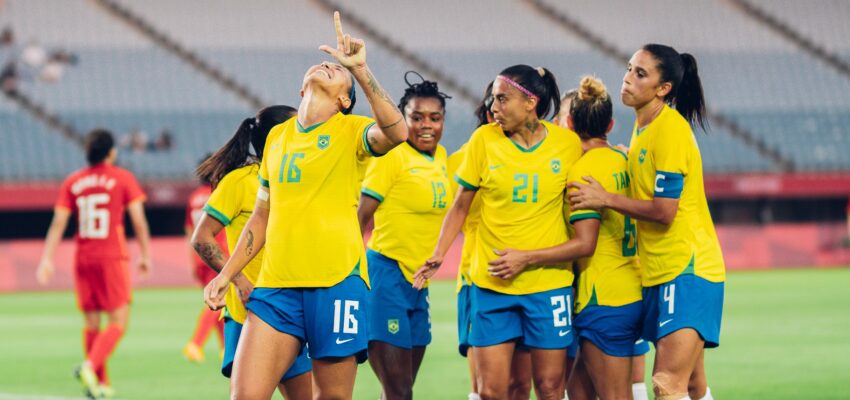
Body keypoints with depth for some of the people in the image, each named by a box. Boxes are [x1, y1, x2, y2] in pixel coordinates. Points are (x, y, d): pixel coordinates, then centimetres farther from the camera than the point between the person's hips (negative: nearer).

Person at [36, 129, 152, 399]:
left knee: (92, 324, 12)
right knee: (118, 322, -2)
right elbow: (138, 221, -5)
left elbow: (58, 223, 2)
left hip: (83, 260, 4)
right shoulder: (123, 178, -2)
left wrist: (47, 260, 2)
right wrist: (146, 255, 4)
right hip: (112, 258, -4)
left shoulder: (72, 182, 7)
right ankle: (90, 367, -23)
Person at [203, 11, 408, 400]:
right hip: (276, 285, 4)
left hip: (336, 282, -4)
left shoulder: (350, 131, 2)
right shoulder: (277, 136, 16)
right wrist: (226, 274, 18)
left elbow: (395, 133, -23)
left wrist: (359, 68, -25)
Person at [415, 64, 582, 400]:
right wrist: (438, 255, -4)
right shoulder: (484, 139, -1)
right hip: (491, 283, 1)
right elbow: (461, 205, 7)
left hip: (549, 282, -1)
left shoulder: (568, 144, -2)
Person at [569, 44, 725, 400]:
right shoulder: (643, 128, 13)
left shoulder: (671, 129, -15)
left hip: (687, 270, -10)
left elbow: (664, 210, -18)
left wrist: (606, 199, -10)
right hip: (659, 274, 10)